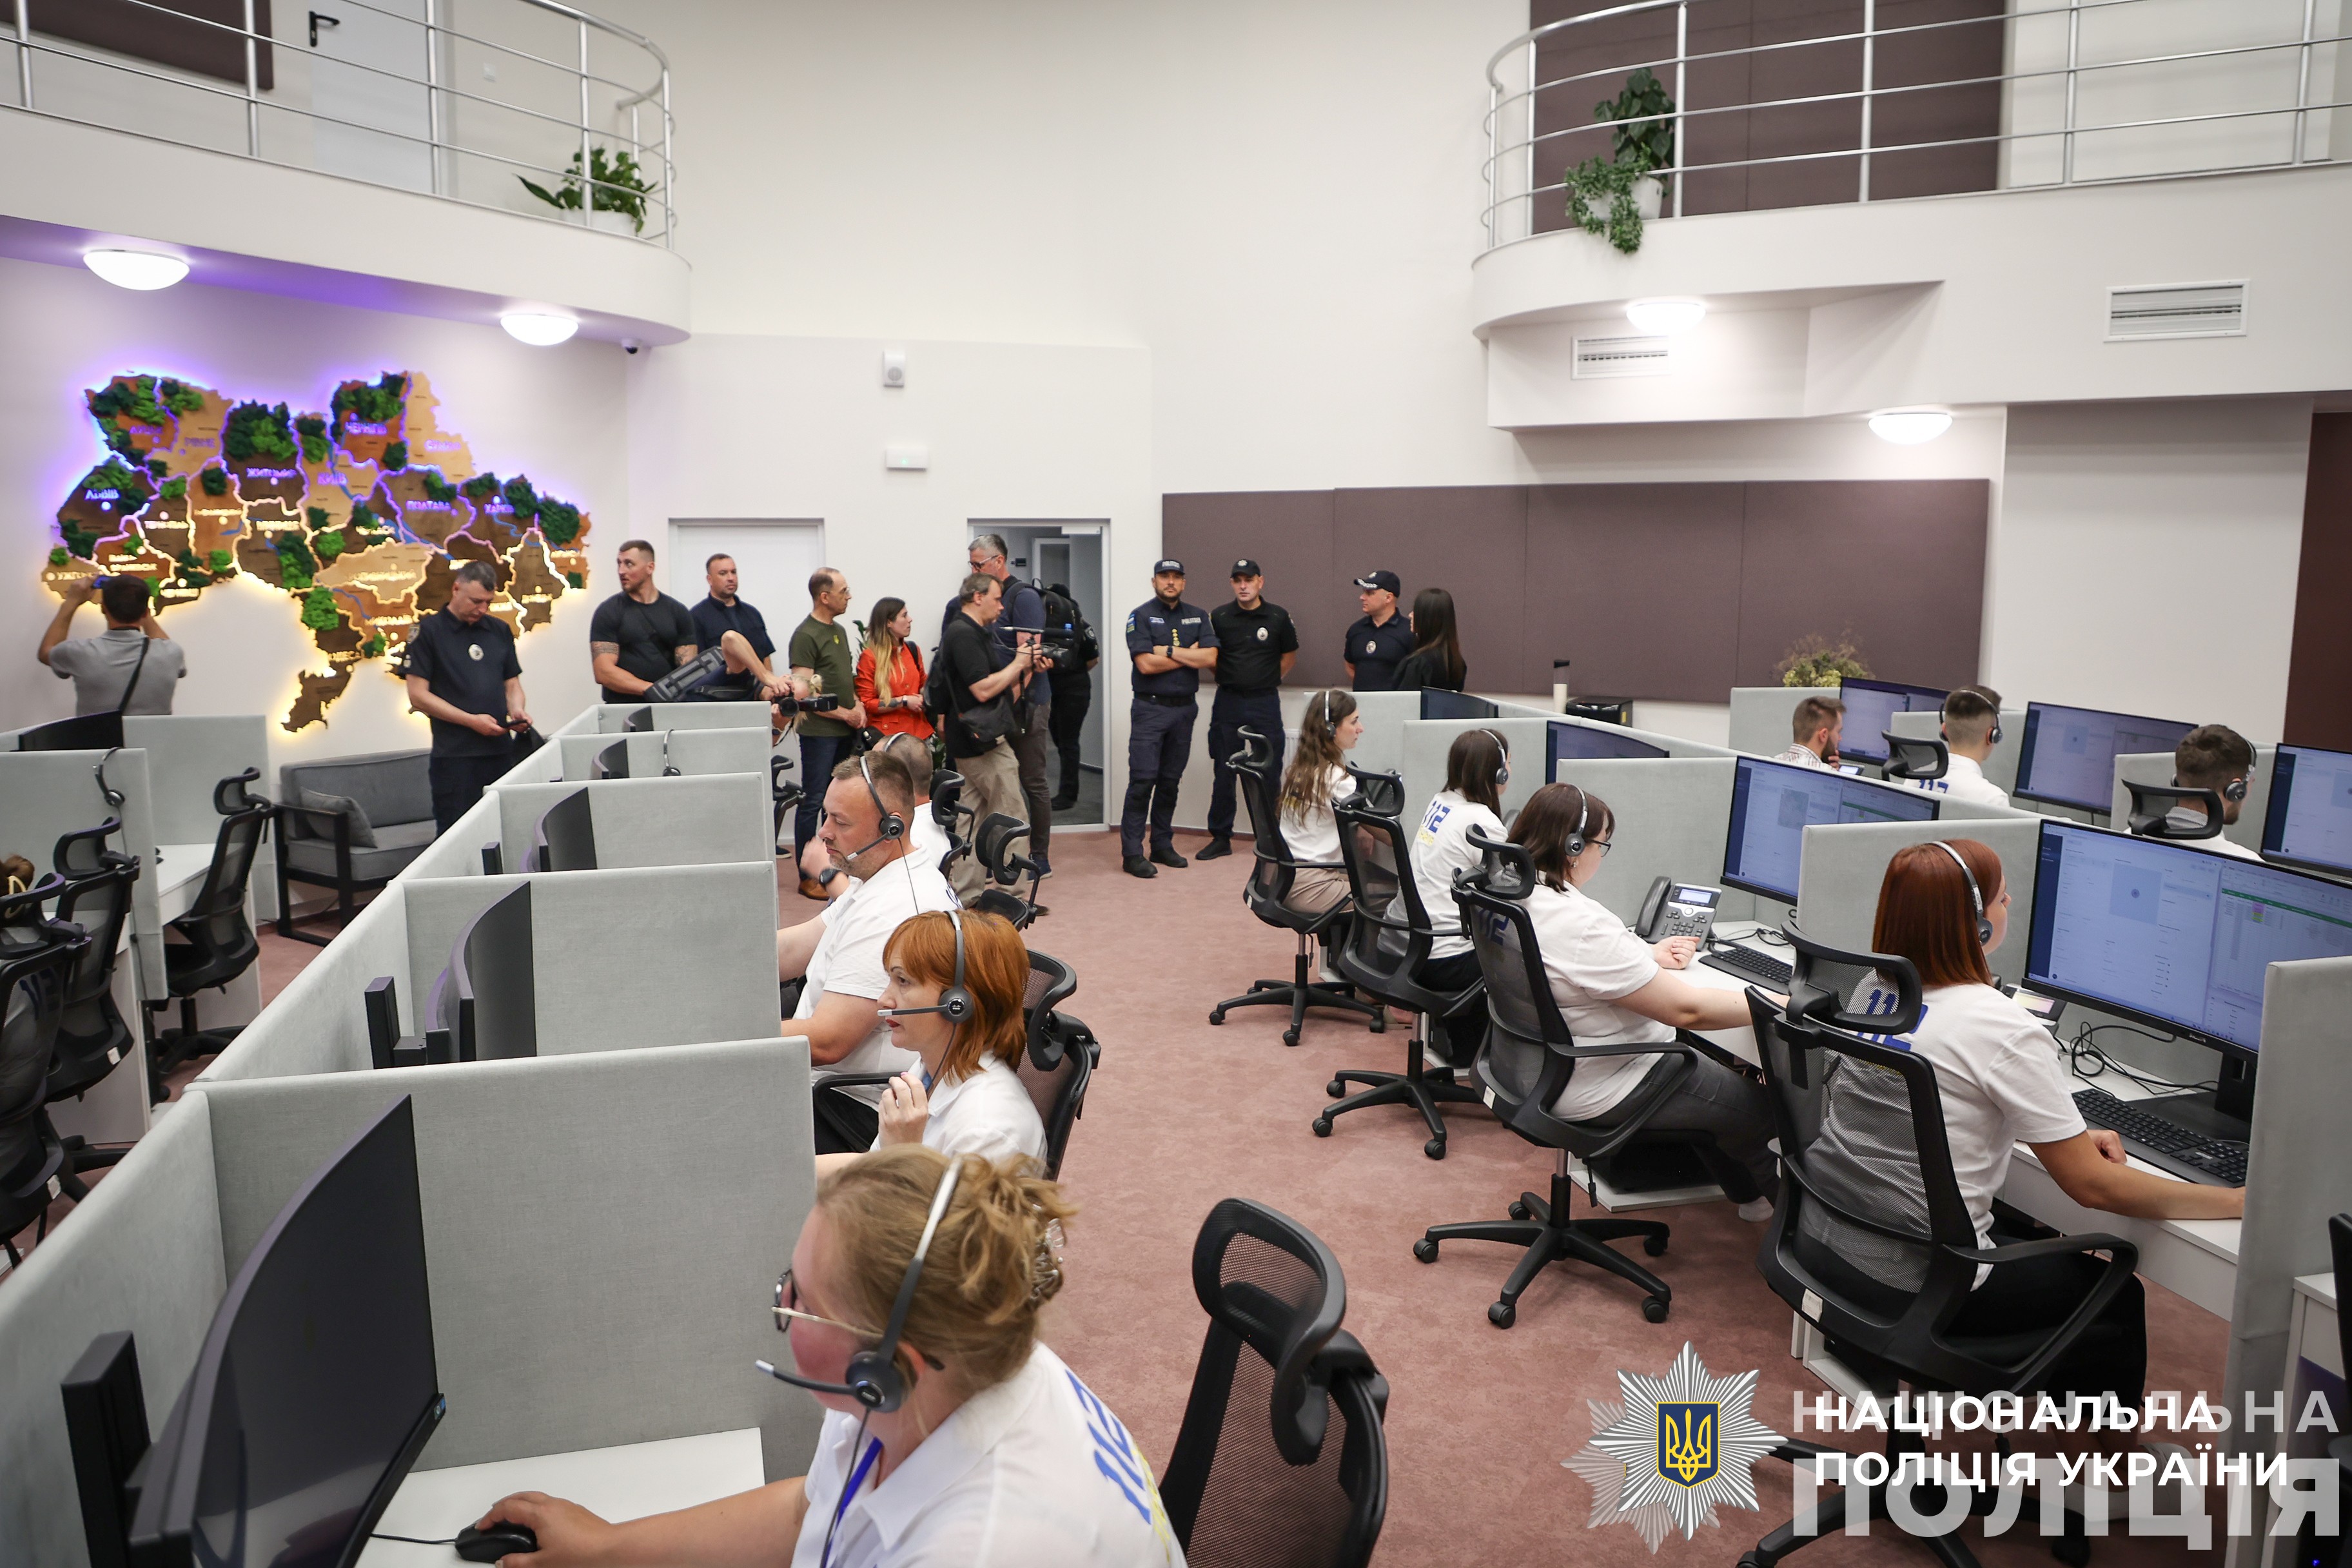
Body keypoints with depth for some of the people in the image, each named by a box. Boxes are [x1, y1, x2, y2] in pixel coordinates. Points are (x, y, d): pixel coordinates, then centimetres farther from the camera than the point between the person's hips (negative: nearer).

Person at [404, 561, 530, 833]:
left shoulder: (500, 630, 14)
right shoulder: (428, 631, -1)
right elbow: (418, 696, -5)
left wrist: (517, 710, -4)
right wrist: (471, 721, -13)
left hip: (501, 750, 4)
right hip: (455, 757, -4)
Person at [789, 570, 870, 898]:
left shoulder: (839, 630, 15)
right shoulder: (806, 635, -12)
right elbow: (804, 691, -16)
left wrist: (858, 707, 5)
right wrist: (843, 714, -12)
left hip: (845, 731, 8)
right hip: (819, 732, -8)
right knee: (813, 802, -3)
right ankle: (808, 878, 3)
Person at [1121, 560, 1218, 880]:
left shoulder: (1197, 617, 11)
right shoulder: (1141, 616, -2)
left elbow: (1210, 659, -4)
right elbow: (1146, 664, -15)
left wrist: (1169, 652, -11)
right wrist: (1190, 655, -6)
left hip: (1185, 707, 5)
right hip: (1150, 709, -4)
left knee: (1171, 781, 11)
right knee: (1142, 781, -8)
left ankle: (1162, 846, 19)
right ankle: (1132, 853, -6)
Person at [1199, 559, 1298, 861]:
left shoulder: (1278, 617, 1)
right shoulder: (1219, 617, 1)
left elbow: (1289, 657, 13)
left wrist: (1268, 681, 8)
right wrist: (1228, 679, 7)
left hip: (1265, 703, 0)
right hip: (1228, 702, 1)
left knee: (1270, 773, 1)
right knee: (1224, 774, 5)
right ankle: (1220, 838, 14)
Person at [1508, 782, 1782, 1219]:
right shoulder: (1578, 924, -33)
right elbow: (1685, 1007, -29)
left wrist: (1648, 955, 19)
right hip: (1595, 1090, -10)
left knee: (1707, 1061, 29)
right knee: (1758, 1107, 10)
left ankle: (1747, 1192, 42)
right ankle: (1777, 1192, 40)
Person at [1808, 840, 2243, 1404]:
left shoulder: (1872, 991, 2)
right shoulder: (2006, 1032, -21)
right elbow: (2092, 1185, -14)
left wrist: (2069, 1137, 12)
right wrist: (2237, 1202, -4)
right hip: (1916, 1287, -7)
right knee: (2118, 1300, 17)